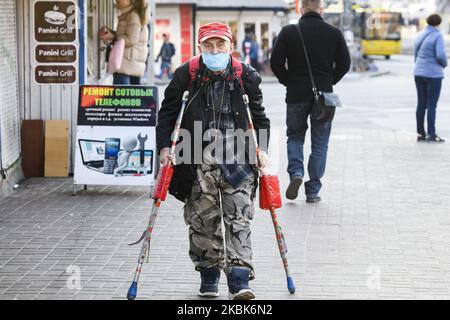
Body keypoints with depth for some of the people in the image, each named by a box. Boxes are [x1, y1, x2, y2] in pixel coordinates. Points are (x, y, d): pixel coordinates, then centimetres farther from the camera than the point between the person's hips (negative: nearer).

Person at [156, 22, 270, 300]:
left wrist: (262, 149, 6)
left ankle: (240, 281, -9)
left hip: (237, 156, 0)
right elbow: (168, 112, 7)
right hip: (198, 157, 0)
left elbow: (259, 115, 14)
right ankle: (209, 277, 19)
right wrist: (164, 146, -2)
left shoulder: (245, 76, 3)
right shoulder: (186, 75, 0)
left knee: (238, 217, -7)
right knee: (202, 218, 3)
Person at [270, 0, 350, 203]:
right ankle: (313, 191, 8)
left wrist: (289, 82, 8)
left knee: (295, 137, 18)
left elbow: (276, 62, -6)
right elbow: (344, 63, 0)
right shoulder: (334, 33, -1)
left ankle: (296, 172, -7)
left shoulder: (288, 32, -4)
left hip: (296, 95, 0)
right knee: (319, 143, 9)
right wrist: (329, 82, 12)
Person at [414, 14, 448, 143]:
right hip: (433, 74, -7)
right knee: (432, 105, -3)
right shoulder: (437, 36, -12)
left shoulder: (420, 36, 9)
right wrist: (444, 64, 0)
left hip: (419, 74, 7)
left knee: (421, 104, 9)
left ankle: (420, 133, 10)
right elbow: (441, 55, -21)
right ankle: (431, 134, -3)